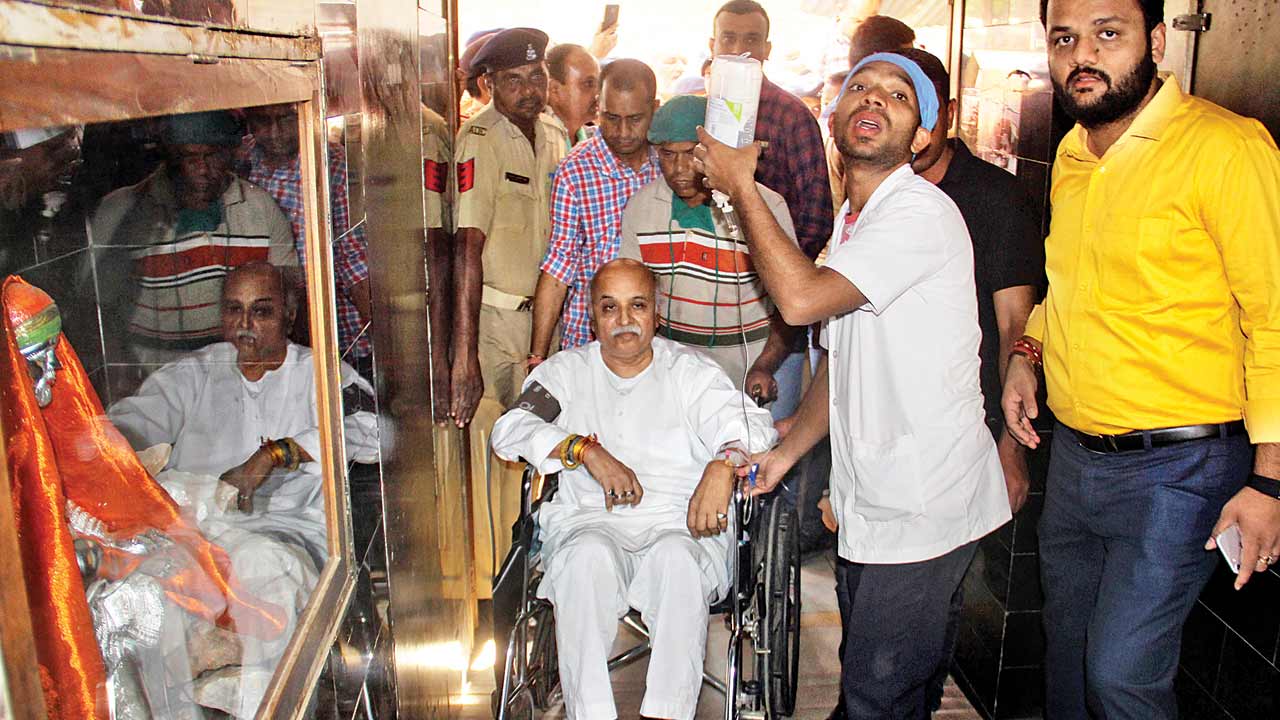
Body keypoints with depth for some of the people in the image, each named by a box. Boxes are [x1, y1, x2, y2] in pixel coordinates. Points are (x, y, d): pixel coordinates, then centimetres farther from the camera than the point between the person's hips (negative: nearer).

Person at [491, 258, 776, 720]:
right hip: (588, 520, 1)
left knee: (677, 560, -34)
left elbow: (751, 424, -2)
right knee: (589, 558, -33)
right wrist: (587, 450, -15)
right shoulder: (567, 371, 15)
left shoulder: (691, 372, 13)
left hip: (679, 521, 0)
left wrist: (723, 465, -25)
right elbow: (510, 430, 0)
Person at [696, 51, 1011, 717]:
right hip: (868, 501, 9)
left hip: (921, 506, -9)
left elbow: (801, 298, -28)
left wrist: (742, 187, -17)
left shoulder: (923, 213, -17)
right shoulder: (851, 224, 13)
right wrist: (785, 453, 14)